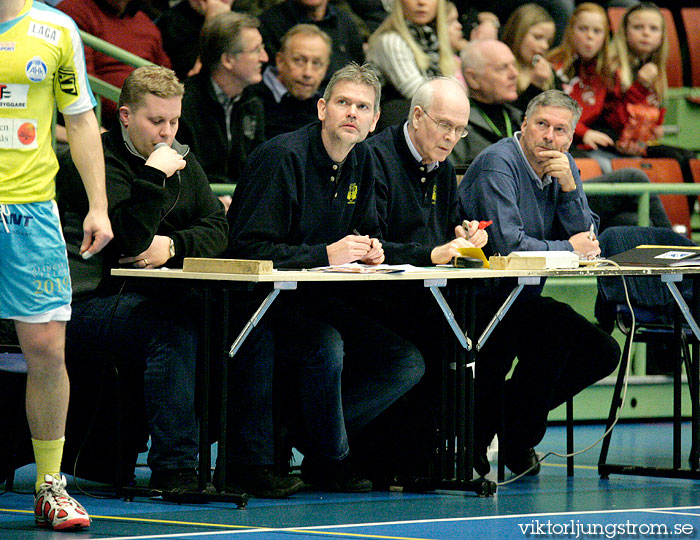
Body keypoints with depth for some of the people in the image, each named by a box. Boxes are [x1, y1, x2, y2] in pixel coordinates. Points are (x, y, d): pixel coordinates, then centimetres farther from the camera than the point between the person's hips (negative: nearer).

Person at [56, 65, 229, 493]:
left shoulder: (181, 160, 16)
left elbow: (217, 228, 10)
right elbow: (131, 239, -21)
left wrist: (173, 245, -8)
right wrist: (154, 175, -24)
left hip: (154, 295, 7)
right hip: (90, 302, -7)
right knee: (174, 327, -35)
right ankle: (173, 469, -32)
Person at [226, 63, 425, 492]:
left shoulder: (361, 161, 9)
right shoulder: (284, 156, -17)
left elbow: (367, 231, 23)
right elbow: (248, 247, -23)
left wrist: (371, 249, -3)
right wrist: (326, 254, -28)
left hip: (319, 299, 8)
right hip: (265, 301, -8)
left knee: (407, 365, -5)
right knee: (326, 346, -36)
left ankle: (299, 440, -3)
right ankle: (332, 460, -11)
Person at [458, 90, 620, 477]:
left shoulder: (564, 167, 9)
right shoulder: (498, 164, -16)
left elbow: (587, 240, 2)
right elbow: (508, 245, -26)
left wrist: (569, 187, -13)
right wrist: (568, 249, -12)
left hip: (522, 299, 9)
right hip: (480, 299, -9)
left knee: (601, 353, 0)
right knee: (557, 325, -30)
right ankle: (518, 442, -12)